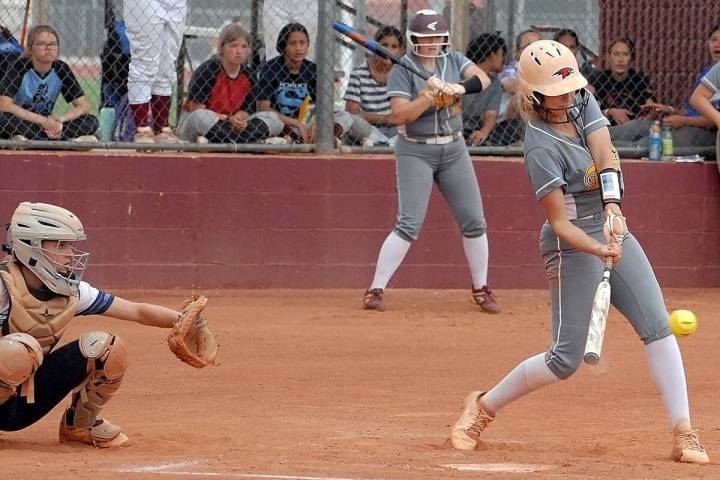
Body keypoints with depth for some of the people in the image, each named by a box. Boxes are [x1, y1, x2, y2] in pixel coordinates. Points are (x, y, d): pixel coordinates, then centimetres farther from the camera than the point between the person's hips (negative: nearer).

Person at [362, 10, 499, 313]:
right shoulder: (402, 70, -9)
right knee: (409, 224, -13)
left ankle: (481, 289, 19)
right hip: (416, 152, -5)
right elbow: (399, 115, -17)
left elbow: (483, 79, -9)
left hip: (454, 149, 5)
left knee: (474, 221, 5)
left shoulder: (453, 60, 5)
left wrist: (459, 87, -27)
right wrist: (428, 95, -28)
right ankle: (376, 290, -8)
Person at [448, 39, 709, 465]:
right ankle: (483, 407, 16)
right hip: (573, 243, -7)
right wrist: (600, 250, -36)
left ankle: (684, 435, -7)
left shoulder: (584, 103, 0)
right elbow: (559, 223, -21)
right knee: (566, 359, -5)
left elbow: (607, 158, -14)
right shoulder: (542, 147, -20)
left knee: (658, 327, -5)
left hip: (612, 228, 7)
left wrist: (613, 209, -30)